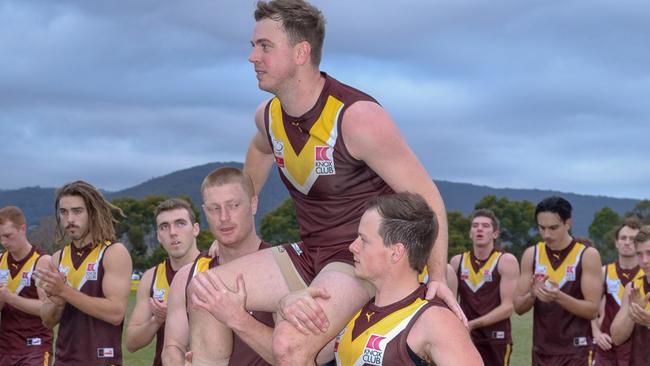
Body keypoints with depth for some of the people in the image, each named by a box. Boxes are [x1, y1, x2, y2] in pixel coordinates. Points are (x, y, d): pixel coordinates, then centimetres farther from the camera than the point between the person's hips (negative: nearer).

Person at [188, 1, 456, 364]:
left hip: (364, 257, -8)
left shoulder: (357, 117, -23)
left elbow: (425, 197, -18)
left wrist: (439, 278, -21)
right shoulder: (269, 116, 1)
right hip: (309, 252, 8)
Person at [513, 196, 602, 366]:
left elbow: (592, 309, -11)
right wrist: (532, 294, -17)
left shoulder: (587, 255, -7)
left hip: (576, 352, -4)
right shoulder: (531, 255, 4)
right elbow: (518, 307, 5)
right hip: (542, 351, 4)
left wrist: (559, 296, -26)